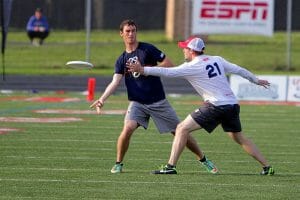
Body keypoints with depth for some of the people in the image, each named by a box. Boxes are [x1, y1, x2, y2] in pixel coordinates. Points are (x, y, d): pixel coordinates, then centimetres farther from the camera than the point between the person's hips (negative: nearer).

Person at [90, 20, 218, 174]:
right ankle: (118, 164, -5)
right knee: (127, 129, -24)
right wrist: (102, 99, -20)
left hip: (158, 102, -1)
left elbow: (169, 64, -7)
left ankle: (204, 160, 18)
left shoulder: (147, 49, -3)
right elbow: (115, 82, -4)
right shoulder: (121, 60, 7)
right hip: (137, 103, 1)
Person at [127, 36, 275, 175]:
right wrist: (256, 80, 36)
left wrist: (143, 70, -6)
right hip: (233, 105, 7)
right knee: (239, 138, 22)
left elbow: (168, 72, -10)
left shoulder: (192, 66, -4)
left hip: (216, 106, -7)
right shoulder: (217, 60, 14)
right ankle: (267, 167, 20)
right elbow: (239, 70, 21)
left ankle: (171, 166, -11)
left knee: (182, 129, -2)